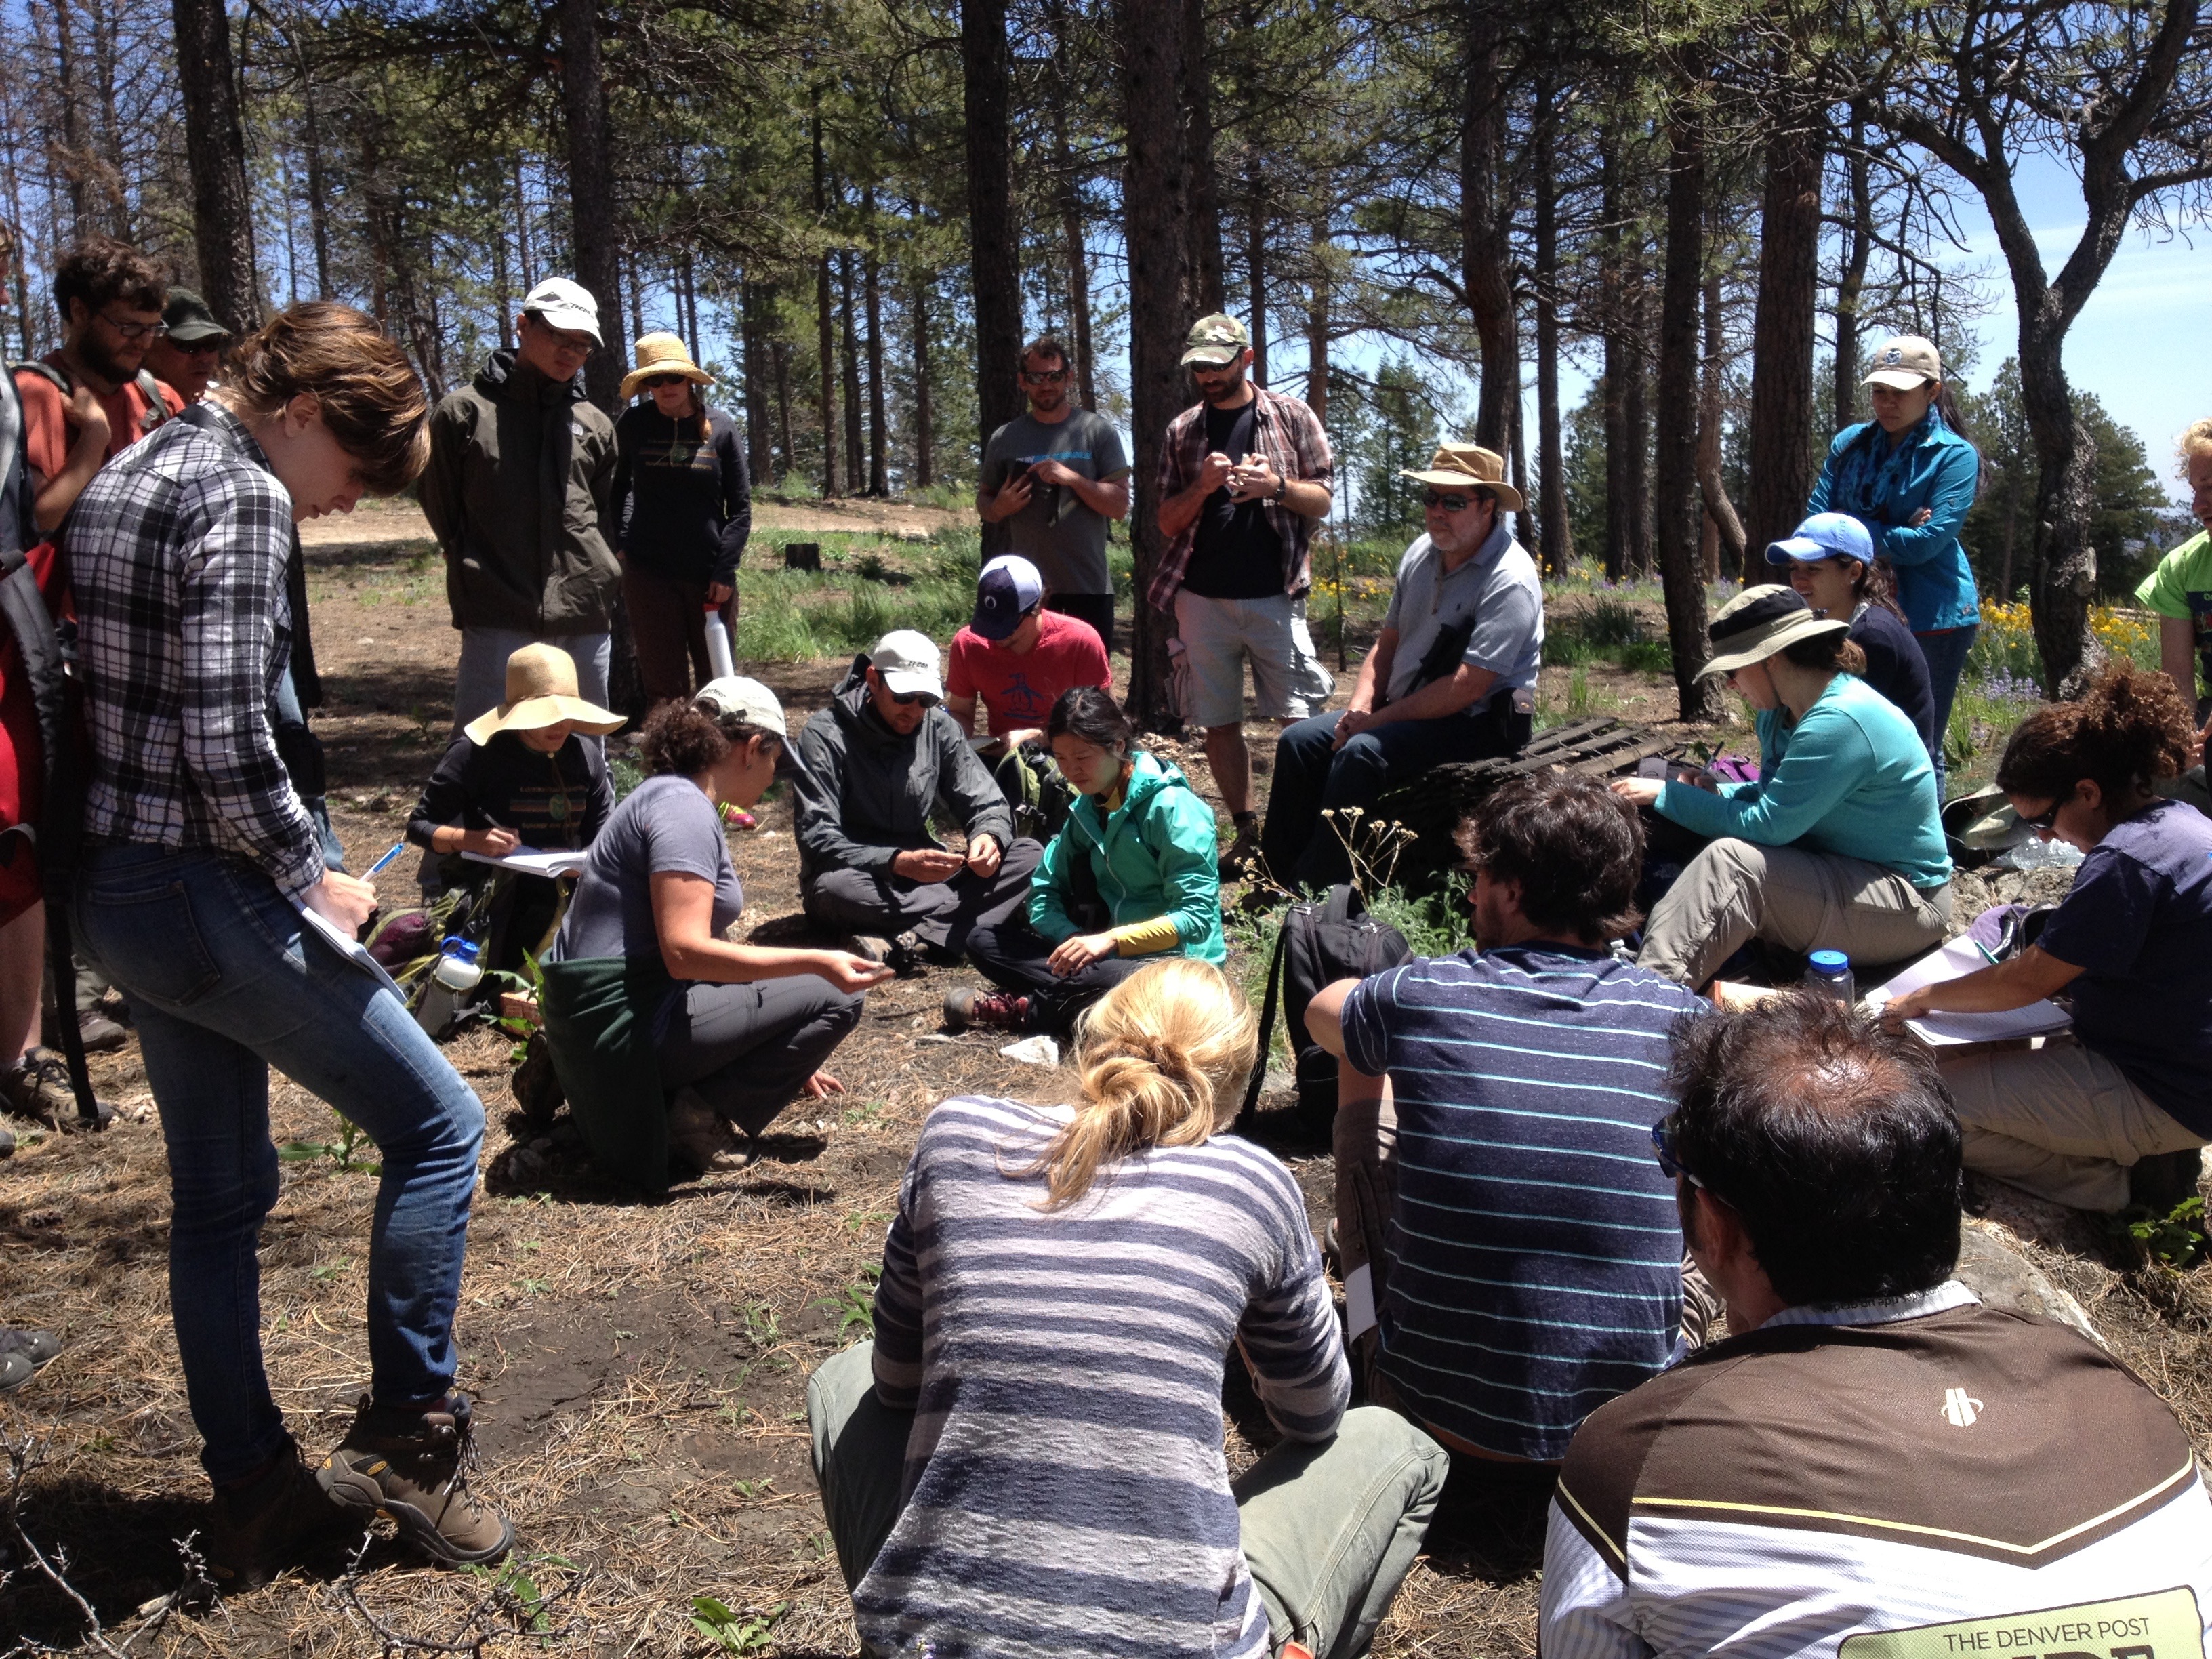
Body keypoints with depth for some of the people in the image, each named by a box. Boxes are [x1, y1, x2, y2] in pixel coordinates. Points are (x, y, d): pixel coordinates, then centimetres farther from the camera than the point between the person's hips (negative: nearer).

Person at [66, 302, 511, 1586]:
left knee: (221, 1194, 17)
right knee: (437, 1122, 4)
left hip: (113, 888, 10)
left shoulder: (125, 480, 14)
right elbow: (229, 746, -24)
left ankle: (254, 1493, 28)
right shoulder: (241, 494, -15)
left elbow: (128, 699, 16)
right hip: (206, 894, -10)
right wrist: (313, 880, -9)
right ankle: (410, 1433, 13)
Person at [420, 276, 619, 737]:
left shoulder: (594, 424, 13)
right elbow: (442, 511, 7)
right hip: (497, 622, -4)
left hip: (586, 621, 4)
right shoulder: (465, 411, 4)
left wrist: (596, 580, 9)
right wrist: (478, 583, 3)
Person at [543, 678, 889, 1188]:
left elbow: (693, 944, 20)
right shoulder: (683, 807, -15)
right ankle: (703, 1110, -7)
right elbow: (685, 952, -25)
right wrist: (815, 962, -26)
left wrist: (785, 1057, 25)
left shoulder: (673, 796, 15)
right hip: (624, 1023, -10)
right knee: (835, 999, -7)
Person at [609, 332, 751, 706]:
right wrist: (622, 541, 5)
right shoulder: (633, 424, 2)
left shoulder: (720, 427, -1)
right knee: (664, 687, 2)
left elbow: (740, 508, 0)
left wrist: (725, 571, -7)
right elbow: (618, 485, 18)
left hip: (710, 576, 0)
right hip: (649, 573, 0)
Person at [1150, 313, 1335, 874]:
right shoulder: (1182, 431, 10)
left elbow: (1322, 500, 5)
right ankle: (1246, 833, 16)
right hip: (1202, 598, 3)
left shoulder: (1291, 417, 5)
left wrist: (1277, 485, -15)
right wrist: (1203, 485, -10)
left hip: (1275, 595, -2)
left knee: (1301, 721, -8)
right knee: (1219, 722, 6)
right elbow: (1167, 522, 9)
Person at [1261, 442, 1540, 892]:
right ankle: (1273, 879, -4)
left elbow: (1466, 687, -24)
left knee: (1362, 752, -30)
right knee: (1300, 741, -6)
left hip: (1479, 724, -8)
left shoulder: (1509, 581, -18)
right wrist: (1359, 709, -3)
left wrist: (1378, 720, -20)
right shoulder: (1422, 552, 8)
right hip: (1405, 712, 9)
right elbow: (1387, 643, 14)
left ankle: (1311, 892, -24)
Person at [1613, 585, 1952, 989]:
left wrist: (1665, 795, -16)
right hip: (1843, 875, 9)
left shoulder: (1840, 721, -24)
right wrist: (1711, 793, -7)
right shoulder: (1779, 713, 4)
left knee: (1729, 861, -27)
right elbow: (1773, 796, 13)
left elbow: (1766, 825, -24)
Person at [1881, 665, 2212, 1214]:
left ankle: (2120, 1179, -3)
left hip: (2161, 1099, -10)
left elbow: (2028, 981, -19)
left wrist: (1923, 999, -6)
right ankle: (2146, 1154, 13)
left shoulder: (2127, 860, -24)